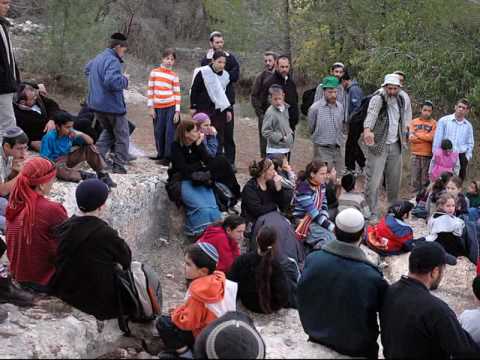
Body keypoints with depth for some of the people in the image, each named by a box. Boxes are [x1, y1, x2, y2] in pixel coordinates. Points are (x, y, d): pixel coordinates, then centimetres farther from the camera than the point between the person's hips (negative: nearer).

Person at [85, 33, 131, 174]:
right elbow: (112, 81, -34)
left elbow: (87, 69, 32)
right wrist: (125, 79, -15)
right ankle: (118, 167, 6)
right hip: (112, 105, -9)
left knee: (108, 131, 26)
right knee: (122, 136, 6)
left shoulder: (98, 58, 11)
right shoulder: (113, 61, -20)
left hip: (96, 103, 9)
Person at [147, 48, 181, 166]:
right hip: (158, 107, 1)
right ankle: (161, 154, 20)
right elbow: (150, 90, 4)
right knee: (158, 132, 6)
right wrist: (151, 107, -1)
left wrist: (177, 111, -4)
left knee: (170, 133, -4)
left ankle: (168, 157, 1)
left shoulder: (174, 76, 2)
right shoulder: (154, 72, 3)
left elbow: (177, 94, 2)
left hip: (171, 107, -1)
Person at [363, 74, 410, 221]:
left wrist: (401, 136, 18)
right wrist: (367, 129, -51)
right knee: (374, 181, -8)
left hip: (395, 146, 6)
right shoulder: (378, 99, -14)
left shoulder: (400, 100, 9)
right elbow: (371, 114, -34)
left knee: (394, 180, 13)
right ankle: (373, 214, 1)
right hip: (378, 145, -6)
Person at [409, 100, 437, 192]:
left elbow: (432, 137, -12)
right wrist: (426, 138, -7)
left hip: (428, 155, -2)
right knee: (415, 179, 4)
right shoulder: (414, 122, 9)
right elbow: (411, 138, -1)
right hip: (415, 154, 2)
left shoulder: (434, 123, 3)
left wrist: (417, 134, -5)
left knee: (425, 180, 1)